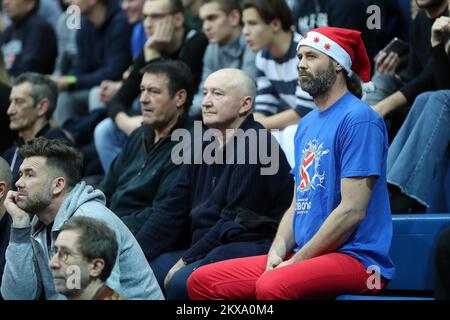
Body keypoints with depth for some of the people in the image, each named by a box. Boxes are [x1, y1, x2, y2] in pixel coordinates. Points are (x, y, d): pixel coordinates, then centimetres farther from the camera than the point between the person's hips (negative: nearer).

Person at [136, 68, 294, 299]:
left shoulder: (254, 145, -12)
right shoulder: (204, 144, 16)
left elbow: (235, 222, -16)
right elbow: (172, 208, 14)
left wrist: (186, 261, -12)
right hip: (207, 249, 9)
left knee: (181, 281, -31)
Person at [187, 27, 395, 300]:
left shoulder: (358, 119, -10)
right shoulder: (307, 124, 19)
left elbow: (352, 210, -16)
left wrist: (297, 260, -14)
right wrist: (277, 252, 0)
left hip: (357, 257, -9)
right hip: (302, 255, 9)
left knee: (272, 286, -37)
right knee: (203, 281, -2)